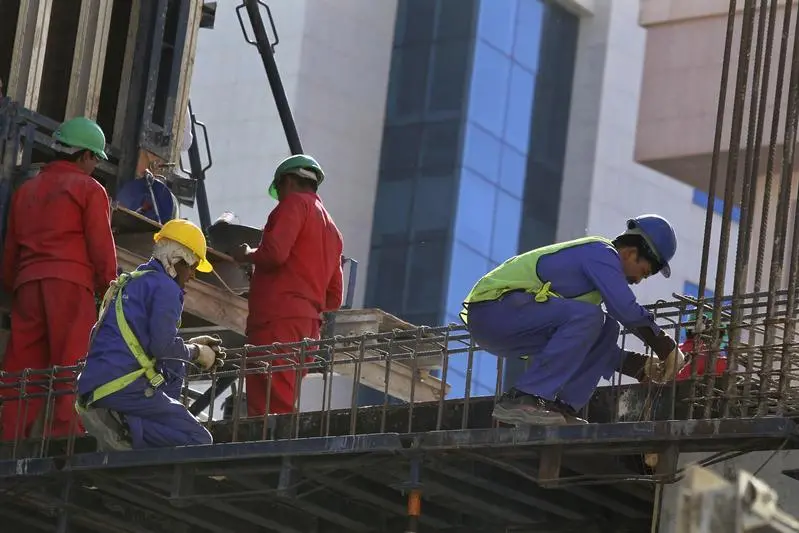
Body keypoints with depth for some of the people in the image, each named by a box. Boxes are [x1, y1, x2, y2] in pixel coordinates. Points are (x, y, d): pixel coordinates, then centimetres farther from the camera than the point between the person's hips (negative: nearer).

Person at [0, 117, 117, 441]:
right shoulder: (89, 189, 4)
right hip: (70, 282, -5)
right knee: (70, 366, -9)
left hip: (27, 283, 5)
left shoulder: (27, 189, 22)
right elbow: (102, 247, -3)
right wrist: (109, 290, 3)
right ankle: (62, 434, -20)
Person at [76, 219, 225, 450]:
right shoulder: (165, 286, -3)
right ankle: (125, 429, -22)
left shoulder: (129, 282, 26)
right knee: (199, 441, -6)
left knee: (175, 367, 32)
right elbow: (163, 346, -12)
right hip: (124, 386, -9)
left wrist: (191, 345, 26)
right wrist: (196, 352, 7)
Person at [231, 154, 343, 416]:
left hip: (277, 318, -9)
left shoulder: (296, 203, 3)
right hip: (310, 323, 9)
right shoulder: (332, 230, 28)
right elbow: (334, 298, 26)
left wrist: (246, 256, 5)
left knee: (266, 407, -17)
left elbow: (274, 253, -13)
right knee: (284, 407, 6)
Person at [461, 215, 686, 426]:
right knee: (587, 317, -25)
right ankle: (522, 400, -25)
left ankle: (560, 407, -1)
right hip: (493, 308, -10)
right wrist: (666, 346, -10)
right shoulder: (601, 252, -8)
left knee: (605, 331, 9)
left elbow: (594, 345, 25)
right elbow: (626, 310, -23)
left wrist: (641, 366, 17)